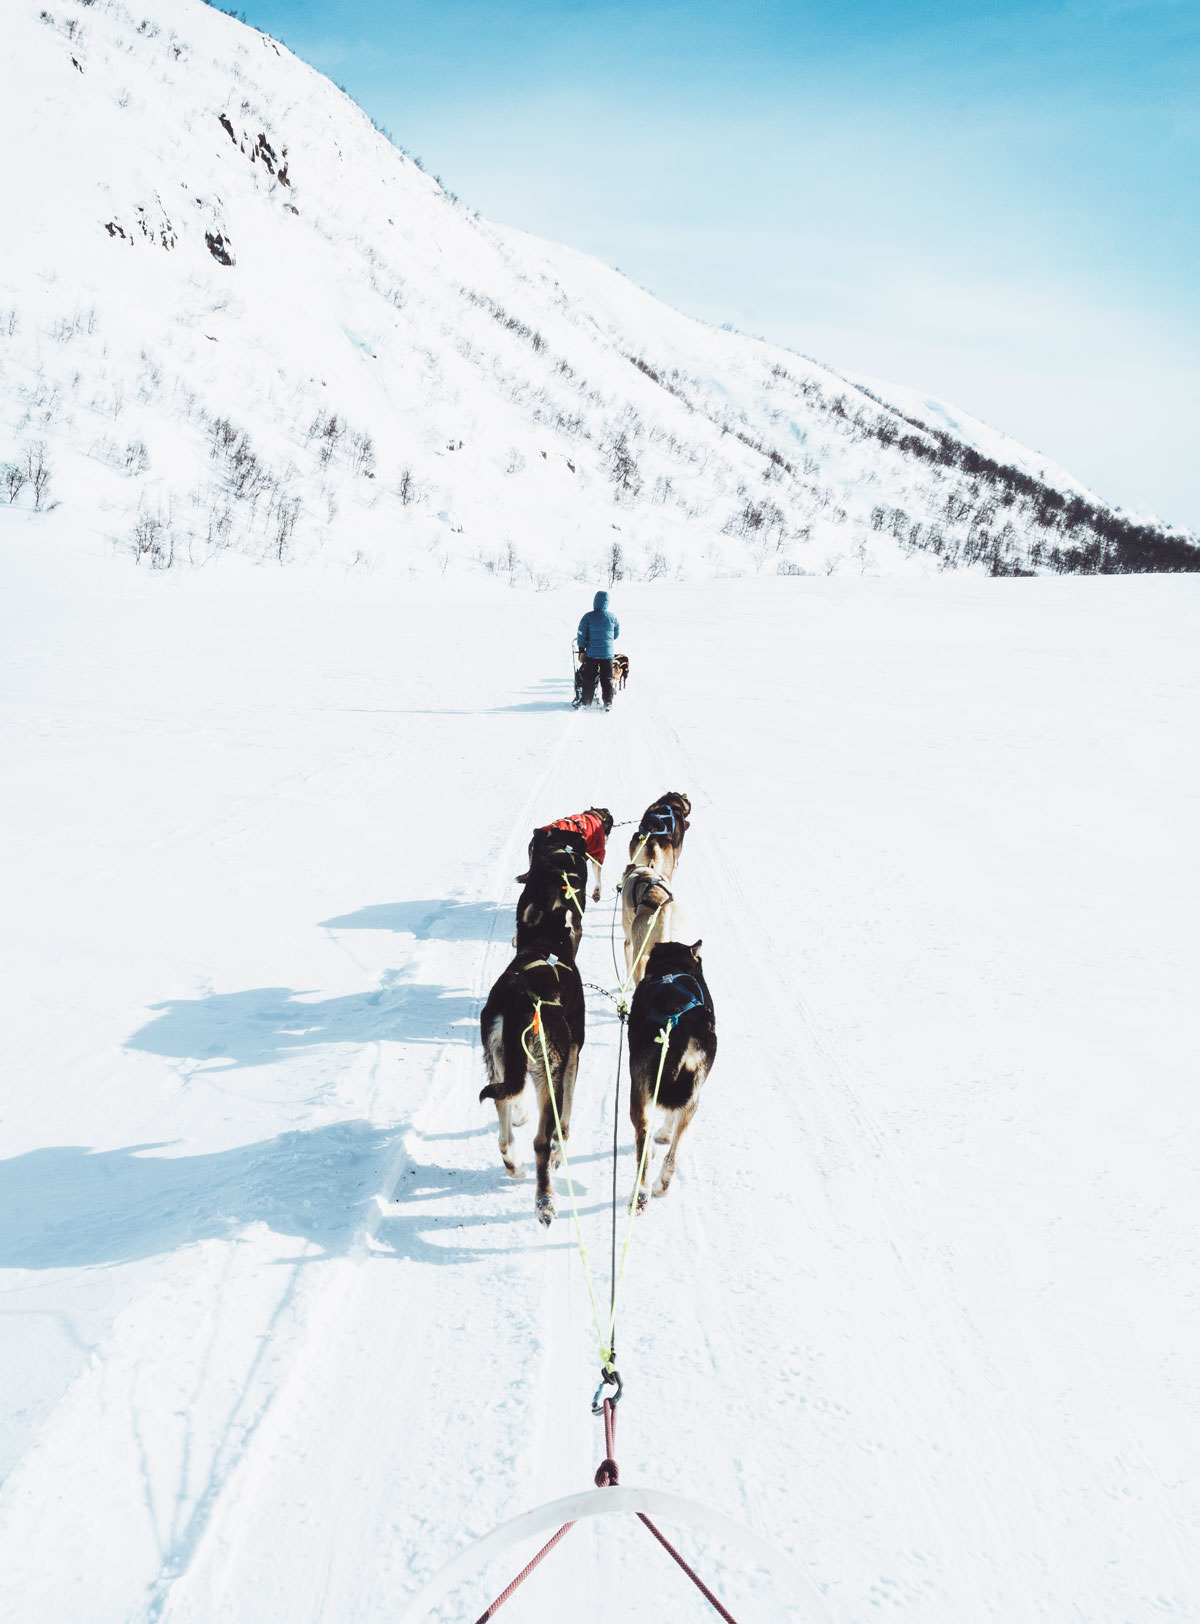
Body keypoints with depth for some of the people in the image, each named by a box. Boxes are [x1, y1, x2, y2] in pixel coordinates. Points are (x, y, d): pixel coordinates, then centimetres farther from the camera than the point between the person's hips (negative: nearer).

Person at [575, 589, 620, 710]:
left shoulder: (588, 617, -7)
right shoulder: (612, 616, -1)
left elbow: (581, 635, -8)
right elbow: (617, 633, 12)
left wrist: (581, 651, -3)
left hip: (591, 653, -1)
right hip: (607, 653, 1)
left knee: (589, 678, 7)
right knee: (607, 679, 9)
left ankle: (585, 702, 9)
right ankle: (608, 702, 6)